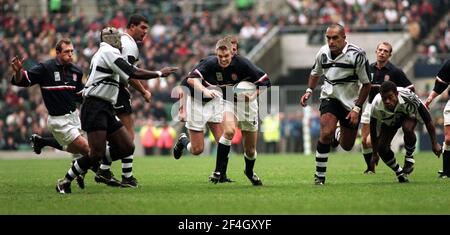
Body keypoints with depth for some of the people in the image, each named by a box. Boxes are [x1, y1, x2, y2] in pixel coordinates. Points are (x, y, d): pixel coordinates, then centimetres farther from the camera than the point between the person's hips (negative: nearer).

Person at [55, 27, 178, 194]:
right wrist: (159, 73, -3)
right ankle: (65, 182, -4)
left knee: (127, 147, 2)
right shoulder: (109, 52, -8)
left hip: (106, 110, 10)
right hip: (95, 107, -10)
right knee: (96, 153, -16)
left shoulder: (102, 53, 22)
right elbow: (134, 74, -13)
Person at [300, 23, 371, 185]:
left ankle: (338, 135, 49)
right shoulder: (323, 53, -4)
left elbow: (366, 84, -9)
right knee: (326, 133, -25)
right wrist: (309, 91, 2)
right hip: (330, 98, 1)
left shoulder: (356, 55, -16)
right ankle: (319, 176, -15)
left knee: (347, 146, 10)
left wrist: (357, 108, -13)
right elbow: (316, 73, 18)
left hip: (351, 103, -1)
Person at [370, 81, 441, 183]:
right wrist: (375, 154, -10)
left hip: (408, 114, -2)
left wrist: (434, 143, -23)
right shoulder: (376, 105, -35)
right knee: (382, 148, -16)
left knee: (407, 128, -38)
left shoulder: (408, 98, -40)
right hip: (389, 120, 2)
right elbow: (373, 130, -16)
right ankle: (400, 173, 10)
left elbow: (427, 120, -26)